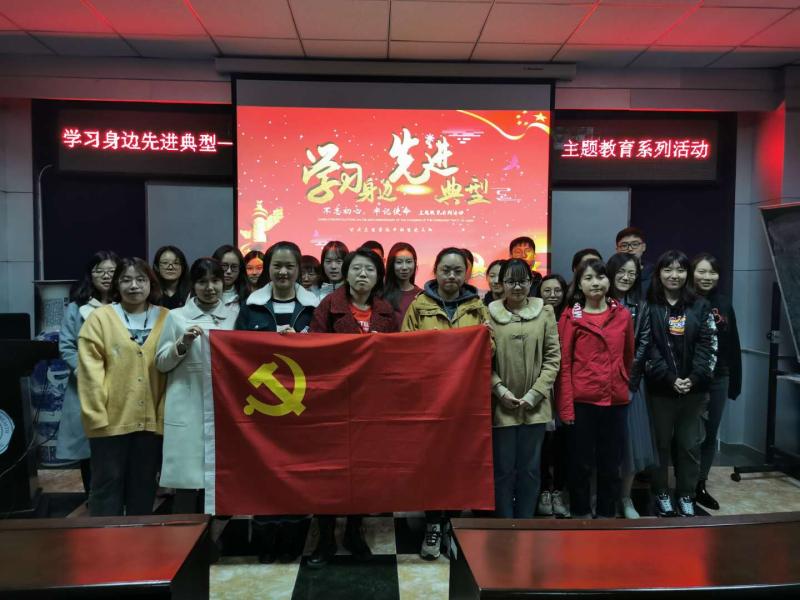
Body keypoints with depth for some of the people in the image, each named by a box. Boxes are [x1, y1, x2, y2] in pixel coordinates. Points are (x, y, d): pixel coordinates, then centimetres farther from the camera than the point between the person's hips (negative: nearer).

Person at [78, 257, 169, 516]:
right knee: (108, 483, 8)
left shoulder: (166, 319, 4)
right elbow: (90, 371, -5)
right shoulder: (100, 318, 0)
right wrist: (97, 415, -11)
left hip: (152, 418, 2)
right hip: (111, 419, -2)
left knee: (144, 485, 14)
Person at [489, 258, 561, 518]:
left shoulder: (545, 312, 2)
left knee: (530, 469, 12)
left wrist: (534, 394, -7)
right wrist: (500, 389, -10)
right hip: (501, 405, -1)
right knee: (503, 469, 7)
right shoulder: (489, 313, -1)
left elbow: (553, 357, 0)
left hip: (534, 406, 1)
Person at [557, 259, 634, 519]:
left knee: (611, 463, 13)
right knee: (582, 463, 9)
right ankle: (580, 514, 25)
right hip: (582, 401, -3)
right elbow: (564, 363, -5)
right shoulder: (570, 317, -3)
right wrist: (566, 406, -10)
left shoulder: (623, 315, 5)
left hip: (616, 400, 3)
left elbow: (628, 357, 16)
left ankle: (607, 514, 29)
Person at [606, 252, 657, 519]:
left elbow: (643, 345, 2)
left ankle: (625, 497, 22)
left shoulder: (641, 307, 7)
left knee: (631, 438, 5)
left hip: (629, 382, 2)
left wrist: (625, 374, -8)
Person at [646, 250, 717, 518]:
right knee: (661, 443, 8)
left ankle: (686, 496, 24)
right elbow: (647, 348, -7)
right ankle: (662, 494, 24)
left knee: (690, 445, 9)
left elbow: (708, 345, 0)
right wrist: (670, 378, -15)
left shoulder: (700, 306, 6)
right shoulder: (649, 306, -1)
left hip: (694, 388, 2)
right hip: (660, 388, -2)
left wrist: (694, 378, -12)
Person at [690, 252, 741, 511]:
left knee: (710, 435, 12)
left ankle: (700, 486, 27)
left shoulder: (724, 304, 5)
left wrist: (735, 380, 7)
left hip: (718, 379, 5)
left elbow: (733, 345, 8)